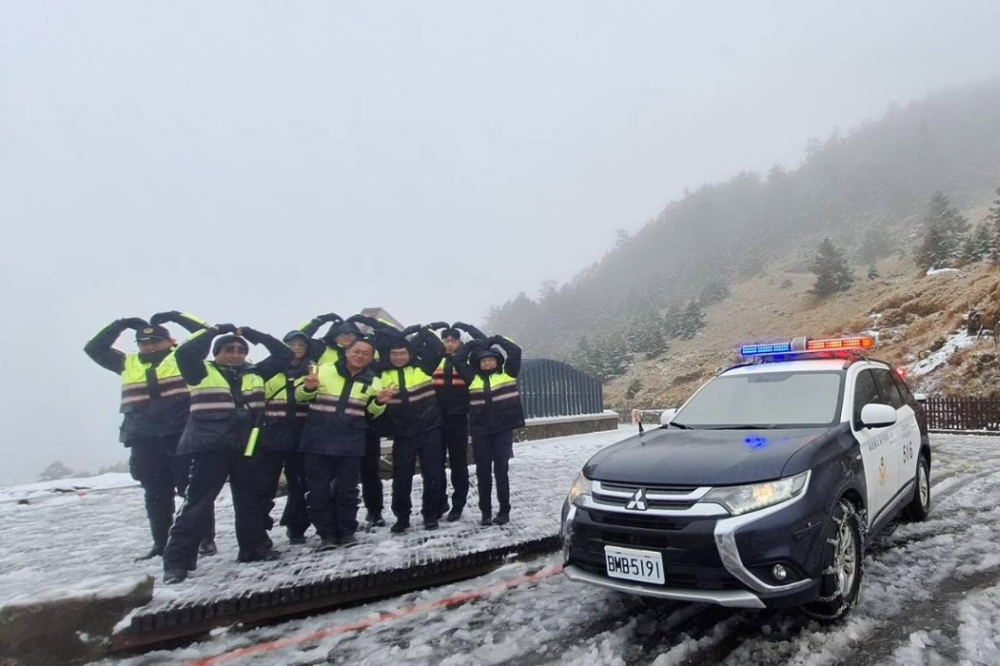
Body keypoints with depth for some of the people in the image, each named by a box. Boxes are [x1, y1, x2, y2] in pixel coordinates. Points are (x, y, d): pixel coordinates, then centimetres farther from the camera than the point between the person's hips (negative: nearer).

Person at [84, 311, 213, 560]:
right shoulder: (129, 364, 16)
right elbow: (94, 349, 21)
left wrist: (175, 316, 2)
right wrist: (120, 325, 13)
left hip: (182, 436, -4)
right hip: (144, 441, 4)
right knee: (156, 494, 10)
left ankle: (205, 538, 8)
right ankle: (161, 543, 20)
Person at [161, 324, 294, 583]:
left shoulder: (254, 374, 10)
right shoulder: (203, 372, 1)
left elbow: (284, 355, 10)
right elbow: (185, 352, -18)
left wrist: (255, 335, 2)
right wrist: (215, 331, -12)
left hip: (245, 448, 4)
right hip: (211, 448, -4)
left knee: (249, 501, 15)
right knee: (197, 503, -4)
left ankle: (255, 546, 28)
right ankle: (177, 560, 3)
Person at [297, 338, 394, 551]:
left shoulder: (372, 382, 4)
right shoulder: (323, 371, -3)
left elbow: (372, 413, 14)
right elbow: (300, 396, 6)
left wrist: (379, 403, -8)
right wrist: (308, 388, -17)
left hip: (350, 444, 1)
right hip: (318, 441, -1)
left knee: (347, 489, 8)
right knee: (319, 489, 4)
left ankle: (347, 531, 21)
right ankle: (326, 534, 15)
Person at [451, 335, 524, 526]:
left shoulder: (507, 373, 2)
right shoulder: (473, 377, 7)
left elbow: (515, 351, -6)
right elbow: (457, 359, 6)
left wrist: (497, 340, 3)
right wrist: (472, 345, 9)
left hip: (503, 430, -2)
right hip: (480, 432, 2)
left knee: (501, 470, 1)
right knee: (483, 471, 7)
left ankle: (504, 511, 13)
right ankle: (485, 512, 18)